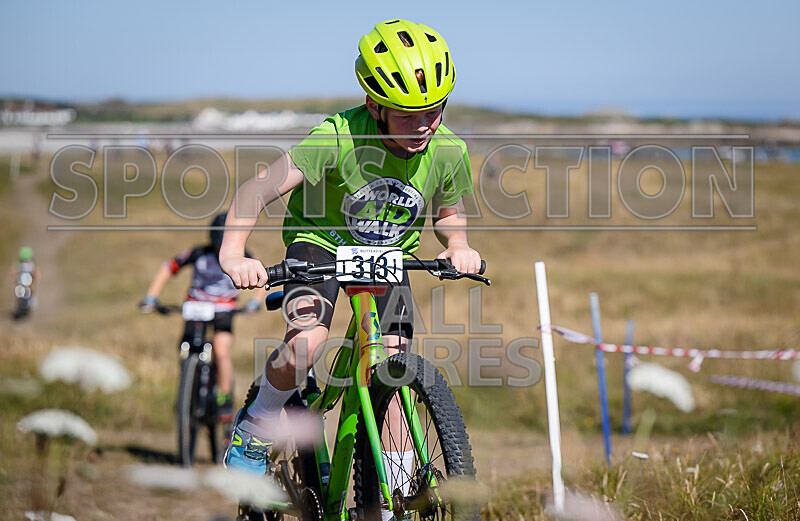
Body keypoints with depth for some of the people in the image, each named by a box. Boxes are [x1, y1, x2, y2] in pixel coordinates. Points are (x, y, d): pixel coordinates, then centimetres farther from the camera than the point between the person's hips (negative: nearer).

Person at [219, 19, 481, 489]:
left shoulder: (449, 153, -18)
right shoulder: (340, 137, -31)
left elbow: (448, 211, 4)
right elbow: (260, 189, -35)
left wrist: (458, 246, -18)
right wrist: (233, 254, -50)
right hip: (322, 242, -3)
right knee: (306, 344, -29)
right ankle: (254, 433, -2)